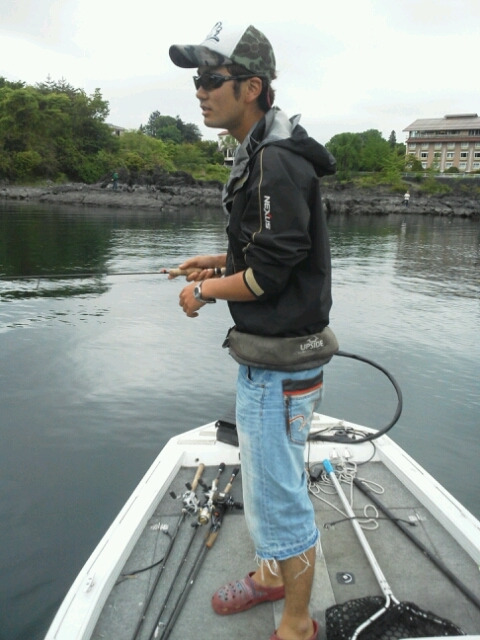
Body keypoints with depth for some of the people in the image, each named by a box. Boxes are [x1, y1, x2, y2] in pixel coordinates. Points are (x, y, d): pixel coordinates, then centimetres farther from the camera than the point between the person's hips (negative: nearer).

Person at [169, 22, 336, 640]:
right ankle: (272, 572, 47)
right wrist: (221, 261, 10)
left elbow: (269, 274, -22)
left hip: (279, 362, -10)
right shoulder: (261, 154, 13)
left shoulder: (277, 162, -20)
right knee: (268, 478, 24)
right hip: (266, 354, 11)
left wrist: (204, 291, -7)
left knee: (278, 494, 5)